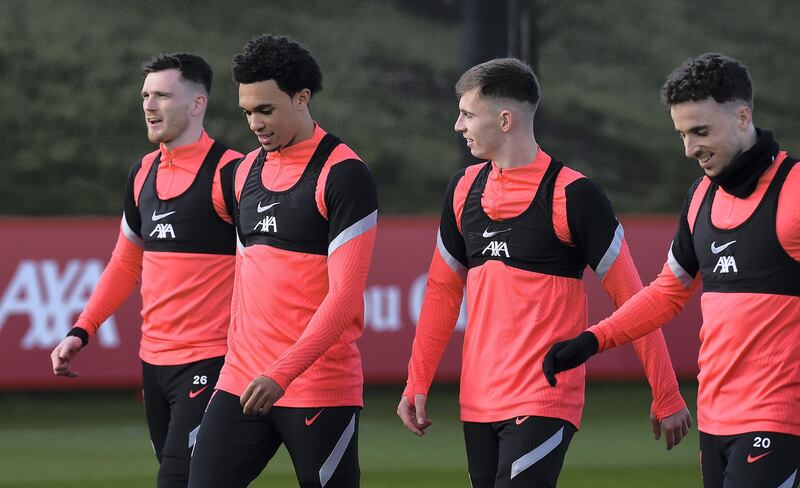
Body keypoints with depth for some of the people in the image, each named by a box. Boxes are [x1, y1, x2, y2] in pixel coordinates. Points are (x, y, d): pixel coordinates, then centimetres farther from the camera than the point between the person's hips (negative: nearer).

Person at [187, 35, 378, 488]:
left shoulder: (343, 173, -10)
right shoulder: (247, 171, 13)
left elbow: (345, 295, -16)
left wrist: (281, 374, -23)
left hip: (321, 390, -6)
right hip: (242, 382, 7)